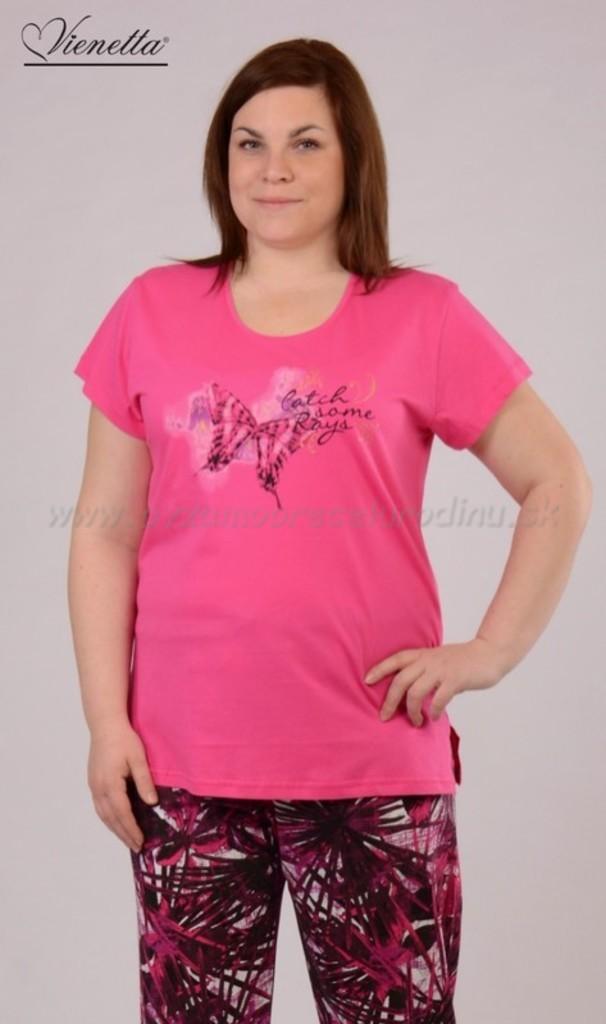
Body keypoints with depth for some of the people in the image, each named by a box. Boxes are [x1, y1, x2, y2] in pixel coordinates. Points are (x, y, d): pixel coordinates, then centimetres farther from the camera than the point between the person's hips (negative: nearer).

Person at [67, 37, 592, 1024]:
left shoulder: (423, 316, 1)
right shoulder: (154, 311, 5)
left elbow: (559, 486, 5)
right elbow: (105, 530, 4)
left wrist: (490, 653, -3)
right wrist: (106, 719, -1)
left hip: (378, 767, -1)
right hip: (186, 766, 2)